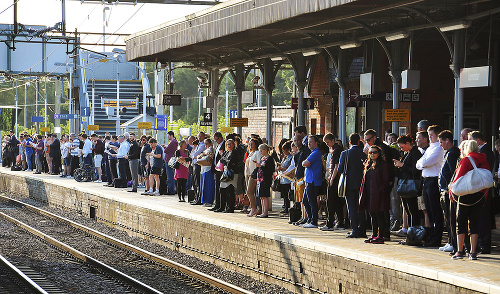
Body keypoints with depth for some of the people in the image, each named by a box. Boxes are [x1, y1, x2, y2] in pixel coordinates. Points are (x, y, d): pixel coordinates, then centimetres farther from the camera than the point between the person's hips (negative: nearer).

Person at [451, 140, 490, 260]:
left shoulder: (466, 160, -8)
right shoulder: (484, 161, 7)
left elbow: (459, 177, -10)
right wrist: (484, 196, 13)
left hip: (466, 195, -4)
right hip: (480, 196, 4)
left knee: (461, 223, 5)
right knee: (474, 223, 8)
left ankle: (460, 251, 4)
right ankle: (473, 252, 5)